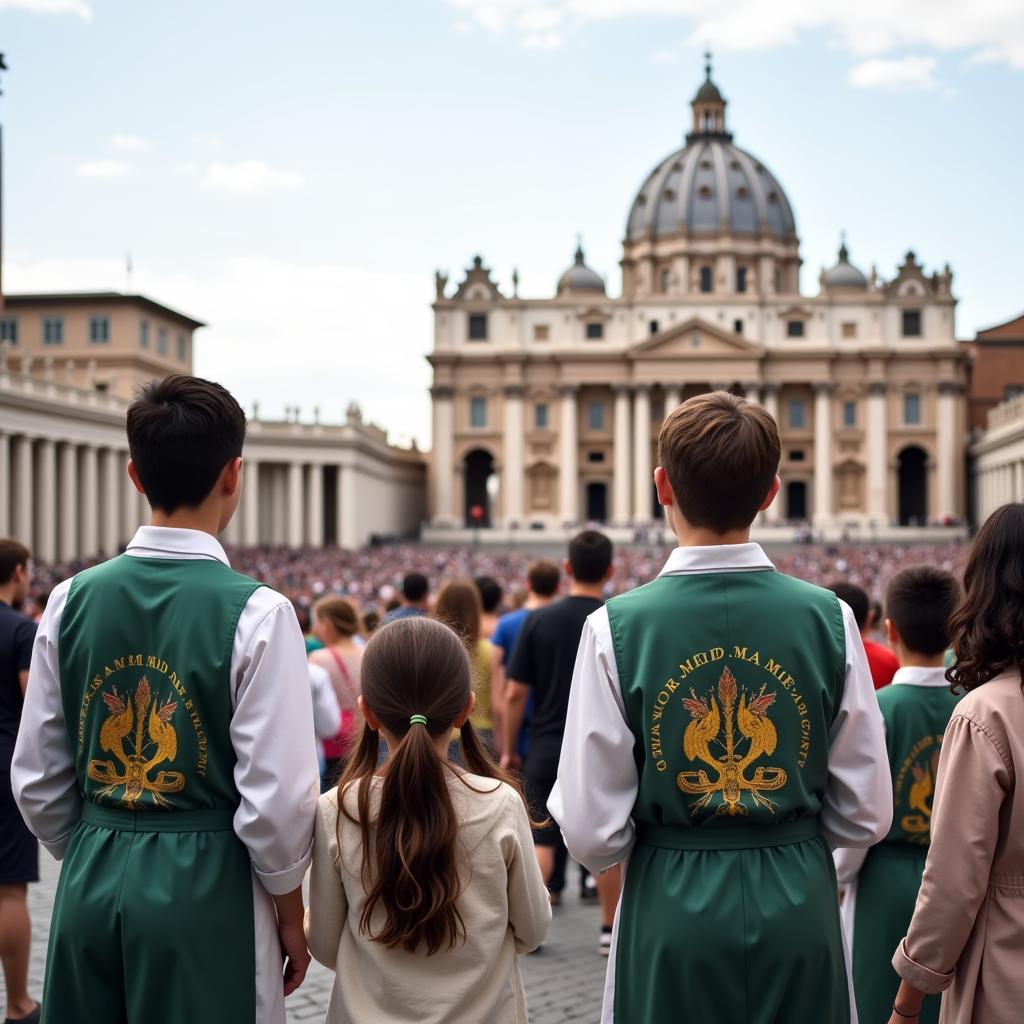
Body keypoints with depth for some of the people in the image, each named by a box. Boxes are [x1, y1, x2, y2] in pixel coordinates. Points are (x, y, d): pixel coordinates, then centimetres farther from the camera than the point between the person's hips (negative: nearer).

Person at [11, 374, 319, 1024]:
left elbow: (37, 782, 4)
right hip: (206, 895, -4)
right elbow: (277, 796, -14)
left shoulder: (72, 600, -1)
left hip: (91, 884, 4)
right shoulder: (257, 613, -14)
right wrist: (289, 911, 2)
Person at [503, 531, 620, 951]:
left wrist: (508, 749, 7)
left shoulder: (538, 621, -3)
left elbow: (515, 693, -3)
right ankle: (610, 929, 18)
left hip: (547, 748, 1)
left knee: (541, 840, 7)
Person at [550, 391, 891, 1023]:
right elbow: (865, 817, -1)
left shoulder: (616, 627, -13)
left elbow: (593, 835, -13)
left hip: (672, 914, -1)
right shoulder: (831, 619, -7)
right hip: (800, 913, 2)